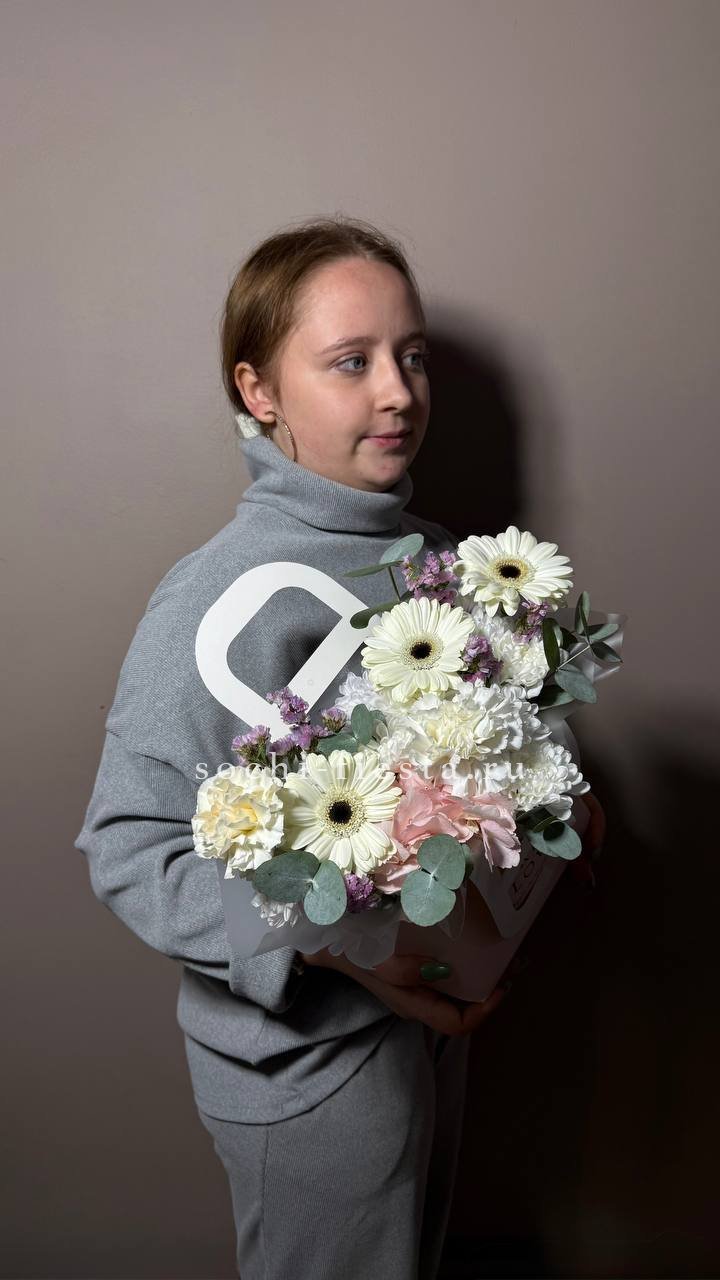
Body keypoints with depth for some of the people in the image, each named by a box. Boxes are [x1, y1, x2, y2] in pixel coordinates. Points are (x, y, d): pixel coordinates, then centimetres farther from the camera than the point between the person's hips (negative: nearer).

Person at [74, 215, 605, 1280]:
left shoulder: (435, 555, -2)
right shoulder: (216, 601, -26)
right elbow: (129, 848, -24)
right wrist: (328, 944, -34)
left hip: (437, 1000, 7)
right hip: (307, 1051, -7)